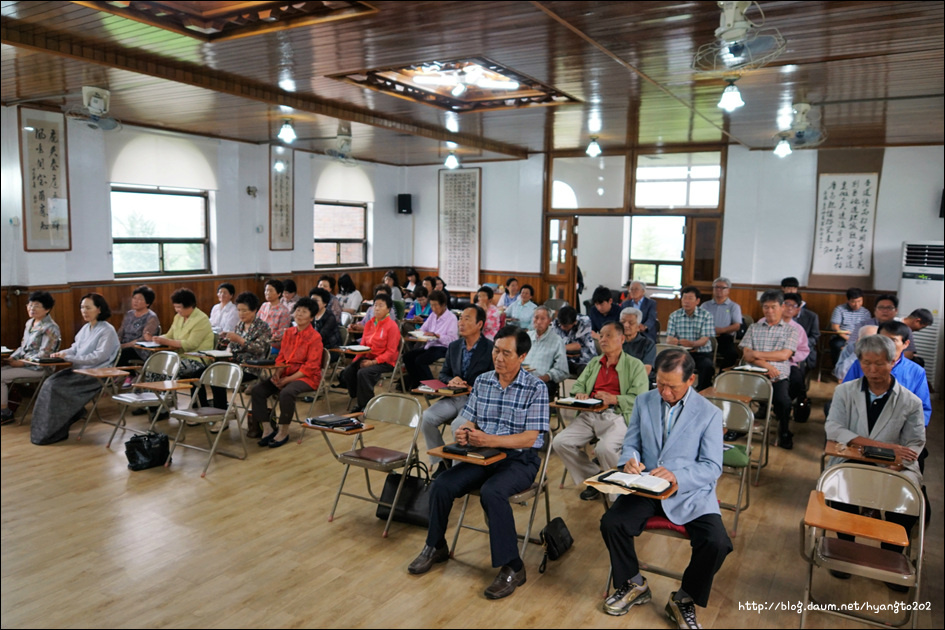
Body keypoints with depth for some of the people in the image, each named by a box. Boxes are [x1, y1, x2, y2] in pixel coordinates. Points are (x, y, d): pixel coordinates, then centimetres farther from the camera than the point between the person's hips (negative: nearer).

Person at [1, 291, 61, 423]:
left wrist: (22, 363, -18)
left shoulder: (50, 328, -16)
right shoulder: (29, 323, 12)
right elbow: (23, 346, 19)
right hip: (24, 362, 9)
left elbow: (44, 355, -19)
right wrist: (12, 357, 2)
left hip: (39, 367, -9)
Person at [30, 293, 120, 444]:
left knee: (57, 387, -21)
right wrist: (61, 353, -2)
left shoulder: (107, 331, -11)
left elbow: (98, 357, -18)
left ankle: (55, 432, -10)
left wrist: (68, 357, -17)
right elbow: (75, 349, 20)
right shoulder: (85, 328, 14)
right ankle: (44, 428, -7)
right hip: (79, 370, 8)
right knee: (49, 383, -13)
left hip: (96, 375, -8)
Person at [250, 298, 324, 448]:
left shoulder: (315, 337, -10)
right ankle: (269, 428, -4)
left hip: (307, 377, -7)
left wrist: (287, 380, -18)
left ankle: (283, 431, -14)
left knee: (286, 392, -35)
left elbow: (310, 367, -14)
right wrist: (277, 374, -8)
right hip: (286, 373, 7)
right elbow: (281, 357, 13)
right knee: (258, 389, -13)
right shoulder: (288, 333, 10)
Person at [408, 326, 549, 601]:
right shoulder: (482, 382, 7)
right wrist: (464, 432, -14)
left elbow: (530, 437, -16)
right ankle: (435, 547, 12)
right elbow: (469, 421, 11)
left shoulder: (536, 388, -9)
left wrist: (490, 440, -26)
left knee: (491, 492, -34)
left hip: (519, 459, -5)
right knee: (441, 485, -14)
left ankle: (512, 568, -17)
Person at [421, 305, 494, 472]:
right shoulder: (453, 347, 11)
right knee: (426, 417, -18)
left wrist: (471, 388, -20)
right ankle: (438, 463, -2)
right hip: (453, 397, 6)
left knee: (459, 426, -32)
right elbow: (443, 374, 17)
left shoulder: (490, 349, -7)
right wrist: (451, 381, -6)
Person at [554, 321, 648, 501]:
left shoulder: (635, 365, 8)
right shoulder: (594, 363, 28)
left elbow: (640, 399, -3)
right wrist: (579, 393, 1)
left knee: (605, 448, -34)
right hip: (589, 415, 6)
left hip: (617, 416, -6)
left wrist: (614, 399, -17)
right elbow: (578, 384, 25)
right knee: (560, 442, -17)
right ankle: (593, 478, 3)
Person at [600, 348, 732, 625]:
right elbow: (631, 443, 9)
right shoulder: (643, 401, 4)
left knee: (717, 543, -25)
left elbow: (712, 467, -8)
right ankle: (634, 585, 9)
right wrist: (630, 459, -16)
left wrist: (677, 476, -26)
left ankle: (684, 600, 4)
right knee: (611, 523, -21)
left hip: (690, 492, -2)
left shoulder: (709, 413, -5)